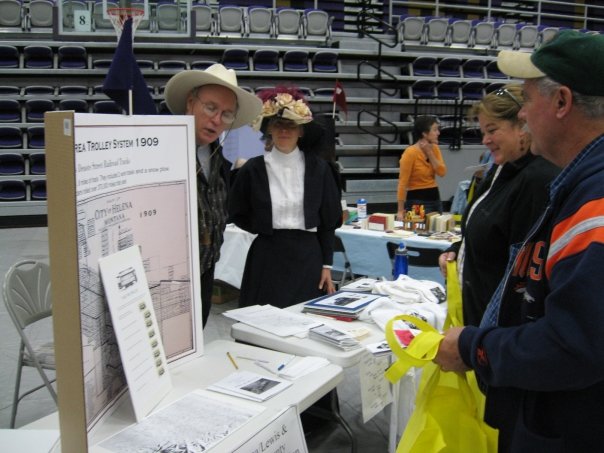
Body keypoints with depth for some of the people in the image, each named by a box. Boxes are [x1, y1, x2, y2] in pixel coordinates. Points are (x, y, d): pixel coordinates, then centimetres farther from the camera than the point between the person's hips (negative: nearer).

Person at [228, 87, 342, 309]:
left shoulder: (318, 167, 1)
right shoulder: (253, 168, -1)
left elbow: (328, 220, 5)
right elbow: (236, 214, 10)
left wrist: (327, 265, 2)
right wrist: (265, 228, -1)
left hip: (308, 255, 1)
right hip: (268, 257, -1)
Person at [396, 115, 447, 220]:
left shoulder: (434, 148, 6)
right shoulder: (410, 153, -15)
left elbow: (442, 172, -5)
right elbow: (403, 183, -17)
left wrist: (430, 153, -11)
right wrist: (400, 211, -22)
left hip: (435, 198, 7)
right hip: (417, 200, -7)